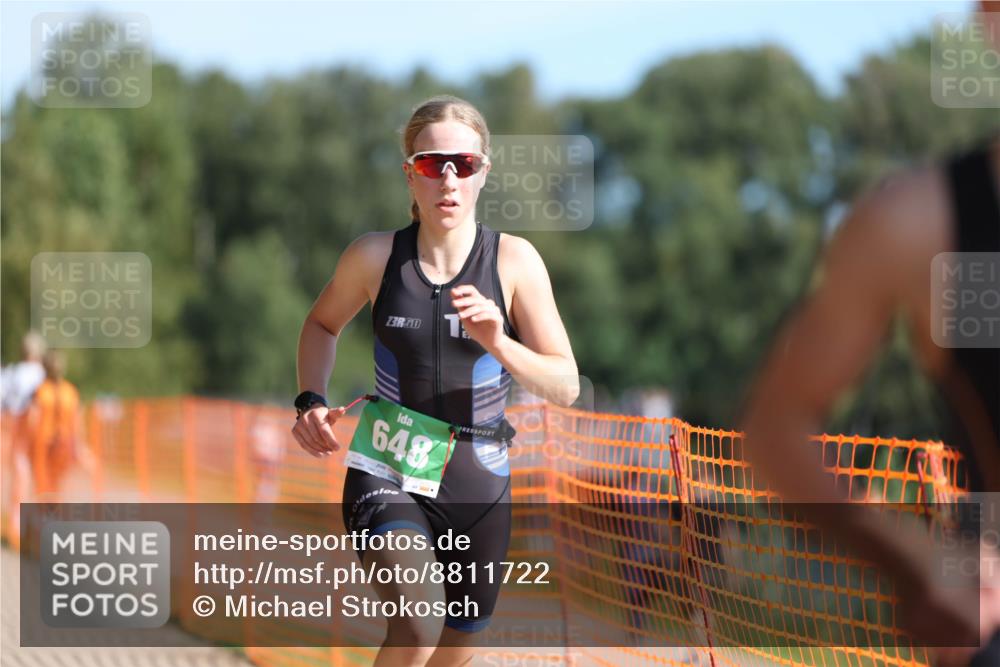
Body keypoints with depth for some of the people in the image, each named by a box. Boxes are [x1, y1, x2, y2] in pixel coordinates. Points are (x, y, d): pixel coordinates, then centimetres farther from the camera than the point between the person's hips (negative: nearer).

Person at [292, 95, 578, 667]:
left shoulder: (514, 261, -6)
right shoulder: (374, 257, -6)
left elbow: (566, 387, -6)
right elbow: (323, 324, 16)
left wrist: (499, 344, -24)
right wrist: (311, 400, -1)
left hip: (478, 488, 2)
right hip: (388, 476, -2)